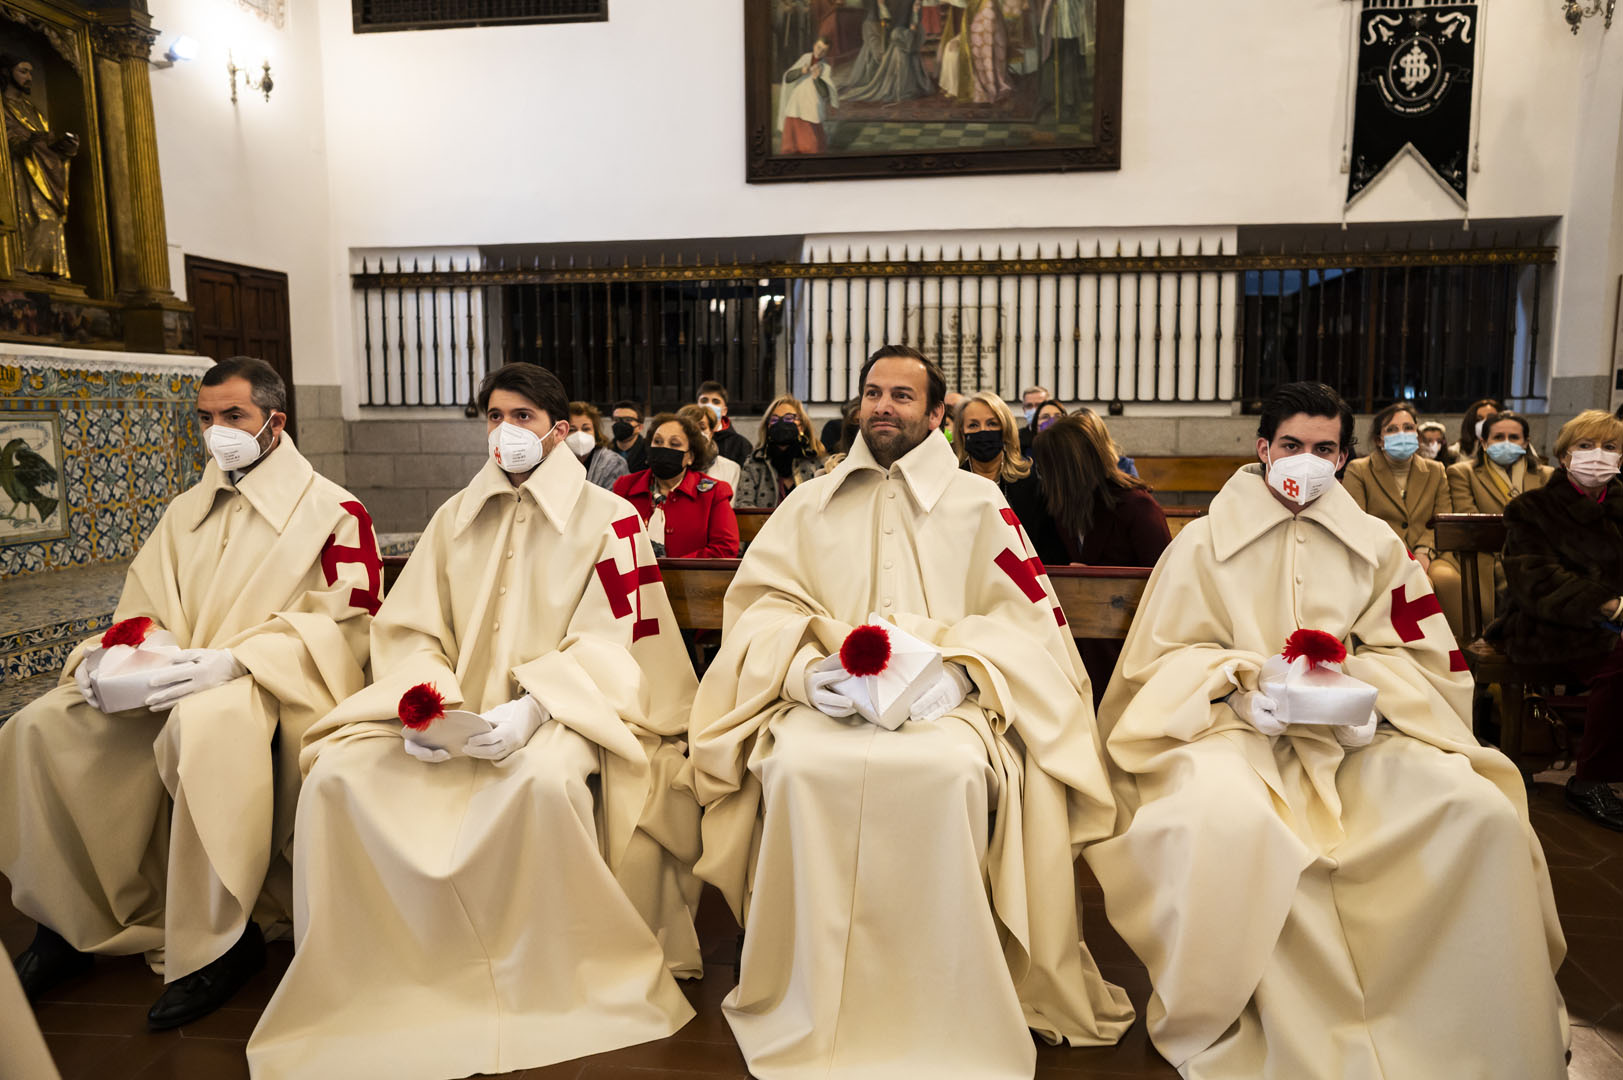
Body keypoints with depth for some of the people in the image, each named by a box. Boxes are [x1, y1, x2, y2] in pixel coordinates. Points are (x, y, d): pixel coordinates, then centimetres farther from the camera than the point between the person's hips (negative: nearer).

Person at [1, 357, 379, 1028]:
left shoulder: (333, 512, -2)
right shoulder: (188, 510, 19)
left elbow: (347, 626, -12)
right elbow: (144, 608, 18)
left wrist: (237, 658, -24)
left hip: (273, 685, -7)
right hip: (174, 682, 7)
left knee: (201, 724, -37)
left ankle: (219, 943, -22)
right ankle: (73, 920, 3)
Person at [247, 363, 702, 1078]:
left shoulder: (606, 519, 2)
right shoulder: (455, 517, 16)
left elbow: (610, 647, -6)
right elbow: (407, 629, 10)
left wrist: (530, 710, -21)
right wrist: (426, 706, -10)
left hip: (558, 712, -4)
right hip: (447, 709, 5)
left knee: (546, 779, -36)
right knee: (339, 772, -19)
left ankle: (552, 986, -12)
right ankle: (369, 981, -3)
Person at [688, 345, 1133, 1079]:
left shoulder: (979, 503, 13)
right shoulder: (809, 504, 18)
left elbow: (1025, 622, 6)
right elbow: (761, 608, 11)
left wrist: (959, 671, -13)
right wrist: (804, 667, -10)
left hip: (946, 697, -1)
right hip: (829, 696, 2)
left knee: (954, 770, -34)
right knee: (797, 765, -31)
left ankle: (942, 1011, -12)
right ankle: (810, 1005, -12)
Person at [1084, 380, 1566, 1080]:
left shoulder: (1377, 545, 14)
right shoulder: (1205, 539, 6)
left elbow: (1414, 655, 13)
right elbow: (1165, 653, 4)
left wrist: (1359, 680, -9)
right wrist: (1241, 674, -14)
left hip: (1355, 732, 3)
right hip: (1236, 726, -3)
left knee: (1479, 810, -22)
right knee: (1224, 817, -36)